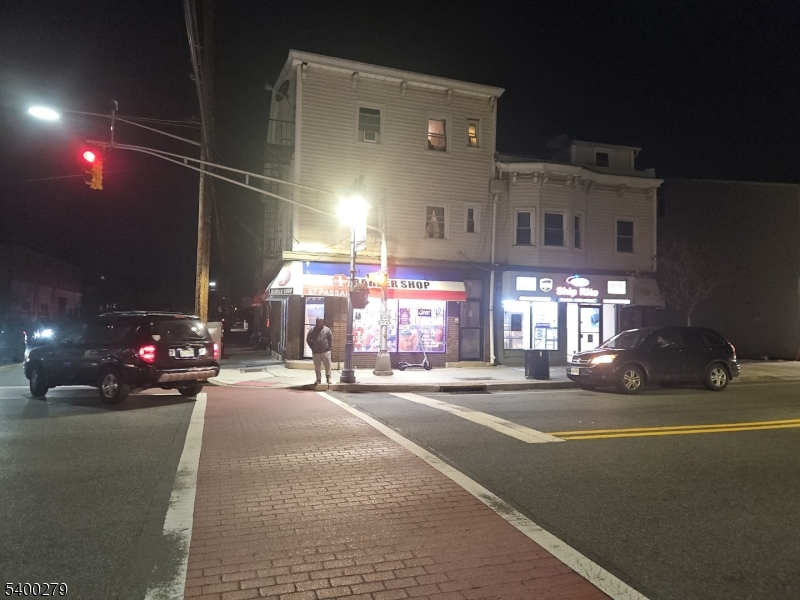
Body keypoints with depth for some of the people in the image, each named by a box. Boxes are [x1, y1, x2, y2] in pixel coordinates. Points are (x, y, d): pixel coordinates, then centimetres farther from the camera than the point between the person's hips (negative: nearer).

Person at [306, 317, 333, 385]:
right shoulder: (312, 331, 6)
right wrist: (312, 347, 3)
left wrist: (330, 347, -2)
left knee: (328, 365, -2)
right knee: (317, 367, 6)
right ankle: (318, 379, 16)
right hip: (316, 352, 1)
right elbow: (308, 340, 11)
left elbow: (331, 339, 7)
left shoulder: (327, 330, 6)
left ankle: (328, 378, 9)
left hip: (326, 352, -1)